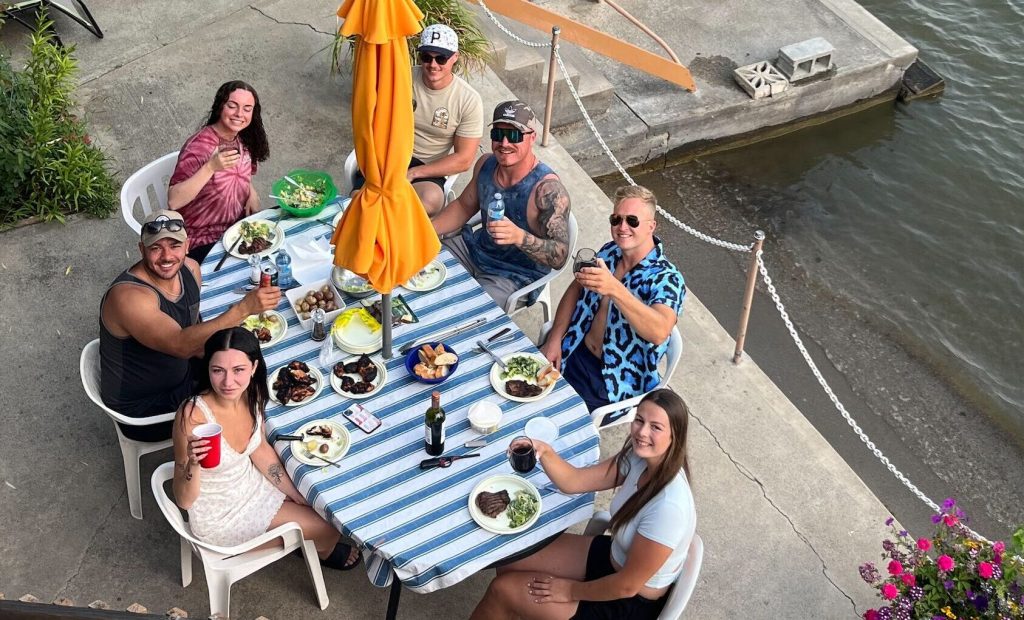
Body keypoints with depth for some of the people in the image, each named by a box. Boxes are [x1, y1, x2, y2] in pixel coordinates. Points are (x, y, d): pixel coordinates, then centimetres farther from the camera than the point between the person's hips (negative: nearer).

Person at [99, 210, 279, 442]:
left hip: (181, 377, 8)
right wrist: (244, 308, -53)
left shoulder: (190, 269, -8)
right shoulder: (128, 296, -32)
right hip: (141, 409, -8)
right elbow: (181, 345, -45)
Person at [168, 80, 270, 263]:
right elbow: (173, 201, -26)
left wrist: (252, 194, -2)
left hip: (239, 226, 7)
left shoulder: (243, 141, 1)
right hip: (203, 245, -7)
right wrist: (211, 167, -35)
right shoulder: (200, 145, -19)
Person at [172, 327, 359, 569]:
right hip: (219, 519, -5)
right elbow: (184, 501, -25)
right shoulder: (193, 415, -33)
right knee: (328, 530, 2)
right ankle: (322, 550, 37)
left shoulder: (252, 394, -15)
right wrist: (193, 463, -44)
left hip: (252, 486, 6)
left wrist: (299, 498, 6)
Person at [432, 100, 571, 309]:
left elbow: (559, 257, -30)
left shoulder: (548, 189, -28)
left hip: (514, 275, -7)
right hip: (475, 248, 7)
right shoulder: (486, 164, -6)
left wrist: (519, 236, -47)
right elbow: (464, 206, 12)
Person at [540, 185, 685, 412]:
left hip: (615, 383, -6)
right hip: (576, 354, 6)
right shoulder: (610, 252, 1)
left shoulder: (666, 278, -21)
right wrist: (554, 340, 2)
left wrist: (615, 289, -53)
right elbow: (575, 290, 14)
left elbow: (659, 332, -40)